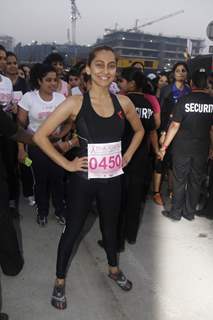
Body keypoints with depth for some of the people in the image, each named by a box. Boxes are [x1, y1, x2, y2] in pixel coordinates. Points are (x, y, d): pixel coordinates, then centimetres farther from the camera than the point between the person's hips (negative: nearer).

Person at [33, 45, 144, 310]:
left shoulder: (122, 102, -2)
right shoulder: (76, 102, -13)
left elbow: (139, 130, 17)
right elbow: (40, 136, -12)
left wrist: (127, 156, 7)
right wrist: (66, 164, -11)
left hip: (112, 178, 4)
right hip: (84, 178, -3)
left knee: (110, 226, 22)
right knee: (72, 229, 11)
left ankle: (114, 269, 47)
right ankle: (60, 281, 33)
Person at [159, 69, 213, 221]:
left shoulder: (184, 101, -10)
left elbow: (175, 125, -10)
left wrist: (165, 145, -4)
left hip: (183, 148, -2)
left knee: (179, 181, 9)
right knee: (196, 181, 14)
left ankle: (176, 212, 19)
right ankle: (190, 212, 25)